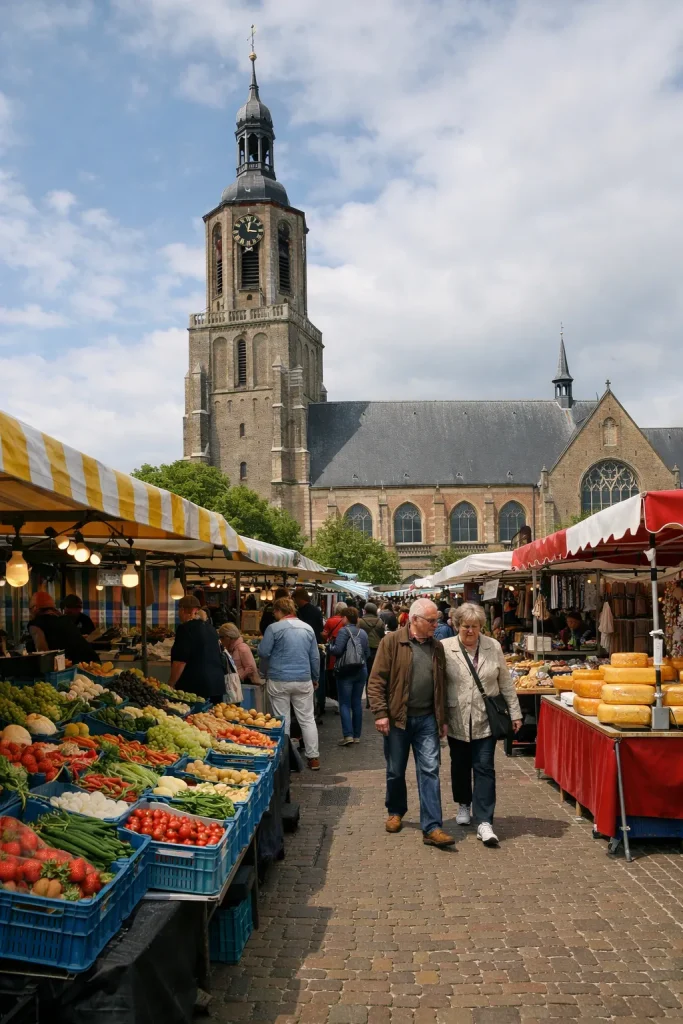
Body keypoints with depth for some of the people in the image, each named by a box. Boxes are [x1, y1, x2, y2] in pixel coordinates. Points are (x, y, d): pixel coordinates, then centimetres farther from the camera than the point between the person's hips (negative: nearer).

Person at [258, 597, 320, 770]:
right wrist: (315, 678, 19)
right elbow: (315, 656, 8)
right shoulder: (308, 628, 5)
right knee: (307, 719, 10)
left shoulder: (274, 628, -8)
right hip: (303, 680, 3)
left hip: (279, 680, -3)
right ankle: (313, 757, 11)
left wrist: (266, 671, 12)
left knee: (282, 721, 6)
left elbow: (263, 652, -8)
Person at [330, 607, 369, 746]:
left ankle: (348, 735, -10)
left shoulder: (344, 630, -12)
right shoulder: (363, 633, 5)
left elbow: (337, 650, -20)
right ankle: (356, 735, 15)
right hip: (361, 671, 5)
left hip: (346, 671, -5)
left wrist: (329, 647, 0)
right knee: (357, 703, 11)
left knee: (345, 703, -1)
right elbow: (367, 653, 8)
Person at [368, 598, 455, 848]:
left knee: (429, 771, -2)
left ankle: (432, 828, 0)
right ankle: (395, 812, 35)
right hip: (397, 718, -3)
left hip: (427, 719, 3)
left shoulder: (436, 647, 7)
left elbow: (441, 685, 13)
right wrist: (380, 713, -15)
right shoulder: (391, 642, -7)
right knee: (395, 771, 12)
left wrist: (442, 718, 12)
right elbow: (376, 680, -9)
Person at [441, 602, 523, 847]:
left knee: (484, 768, -4)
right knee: (460, 766, 17)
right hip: (457, 721, 0)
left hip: (485, 719, 0)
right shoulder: (445, 648, -8)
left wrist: (515, 713, 5)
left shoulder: (493, 647, -1)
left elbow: (505, 682, 5)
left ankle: (484, 822, -1)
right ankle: (463, 804, 40)